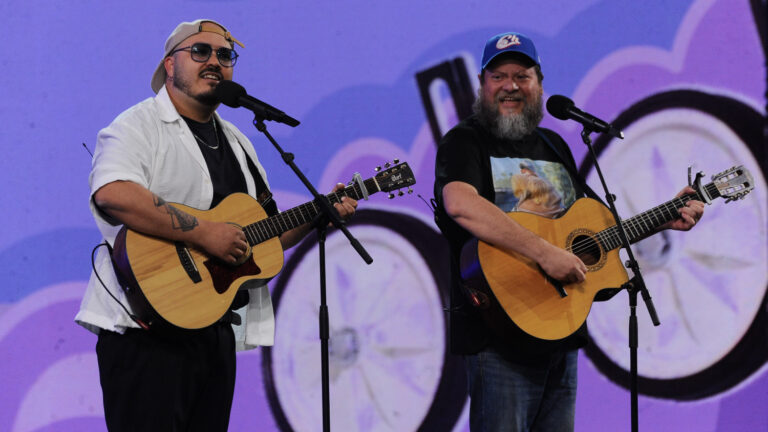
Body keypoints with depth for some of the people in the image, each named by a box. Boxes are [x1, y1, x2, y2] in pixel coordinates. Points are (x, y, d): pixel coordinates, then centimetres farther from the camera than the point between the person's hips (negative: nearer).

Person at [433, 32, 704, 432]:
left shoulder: (554, 146, 19)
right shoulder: (465, 141, -5)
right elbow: (459, 204, -27)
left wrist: (664, 220, 15)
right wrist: (545, 253, -30)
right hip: (499, 332, -7)